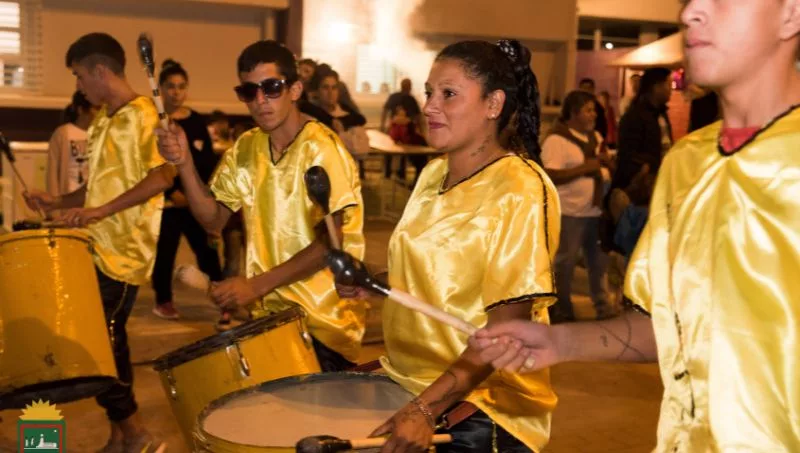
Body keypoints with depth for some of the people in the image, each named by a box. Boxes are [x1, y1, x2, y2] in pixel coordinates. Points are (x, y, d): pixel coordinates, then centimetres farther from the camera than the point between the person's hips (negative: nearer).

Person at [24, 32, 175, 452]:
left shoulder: (143, 116, -10)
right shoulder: (103, 120, 17)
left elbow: (162, 177, -21)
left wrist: (101, 211, -25)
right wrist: (58, 202, 9)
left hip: (124, 251, -9)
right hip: (98, 247, 9)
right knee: (105, 339, 10)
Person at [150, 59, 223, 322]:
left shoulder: (196, 121, 10)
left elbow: (209, 161, 7)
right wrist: (171, 191, -16)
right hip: (166, 198, -3)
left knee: (207, 248, 0)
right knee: (165, 249, 4)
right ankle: (163, 301, 17)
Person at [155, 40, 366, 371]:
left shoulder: (320, 149, -15)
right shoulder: (245, 148, 5)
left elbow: (330, 244, -19)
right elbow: (213, 220, 5)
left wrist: (257, 285, -22)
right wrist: (185, 164, -9)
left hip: (322, 319, -5)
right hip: (268, 312, 5)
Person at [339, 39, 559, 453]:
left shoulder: (520, 191, -18)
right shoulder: (433, 174, 5)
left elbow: (507, 326, -22)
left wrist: (425, 408, -27)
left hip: (479, 409, -7)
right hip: (407, 385, 7)